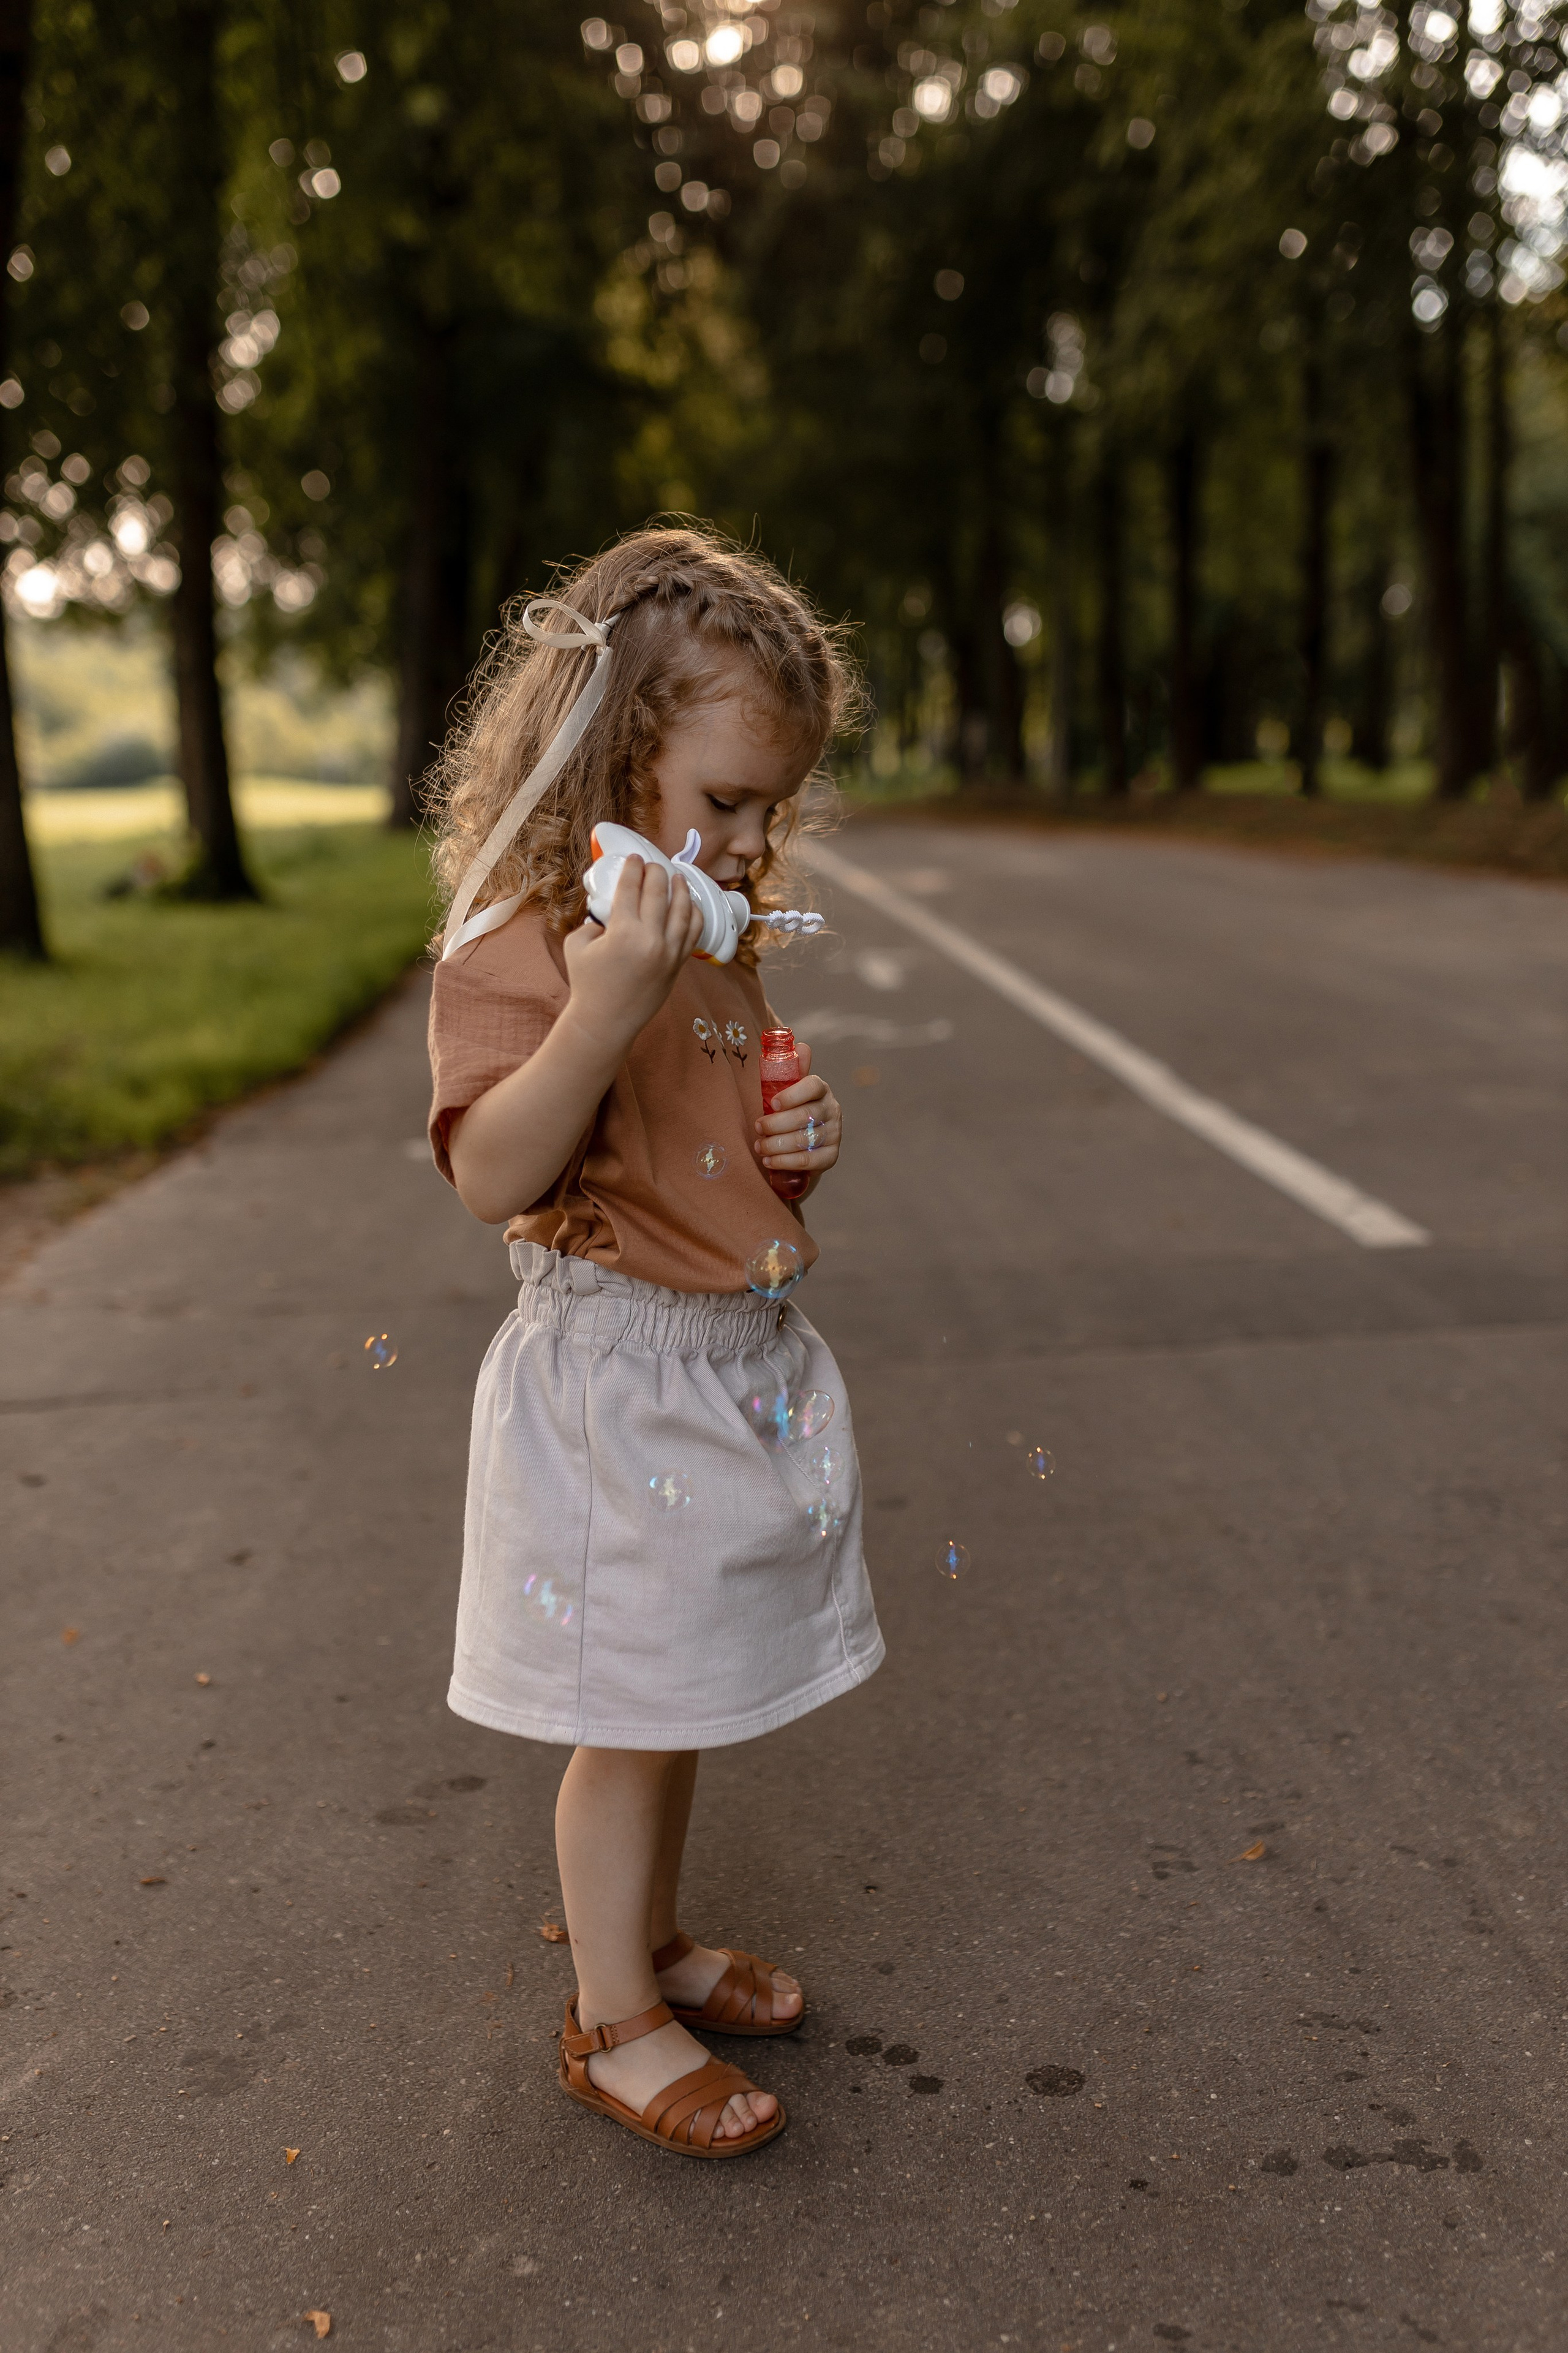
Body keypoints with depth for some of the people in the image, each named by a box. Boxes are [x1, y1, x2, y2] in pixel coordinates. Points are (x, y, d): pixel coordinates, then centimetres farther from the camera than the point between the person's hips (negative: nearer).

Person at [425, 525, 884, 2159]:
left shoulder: (718, 943, 10)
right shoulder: (512, 948, -17)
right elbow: (492, 1175, -28)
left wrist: (800, 1135, 1)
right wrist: (600, 1012, -40)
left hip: (743, 1363, 8)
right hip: (616, 1381, -8)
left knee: (681, 1698, 20)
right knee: (630, 1711, 5)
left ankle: (656, 1943, 40)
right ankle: (611, 2018, 24)